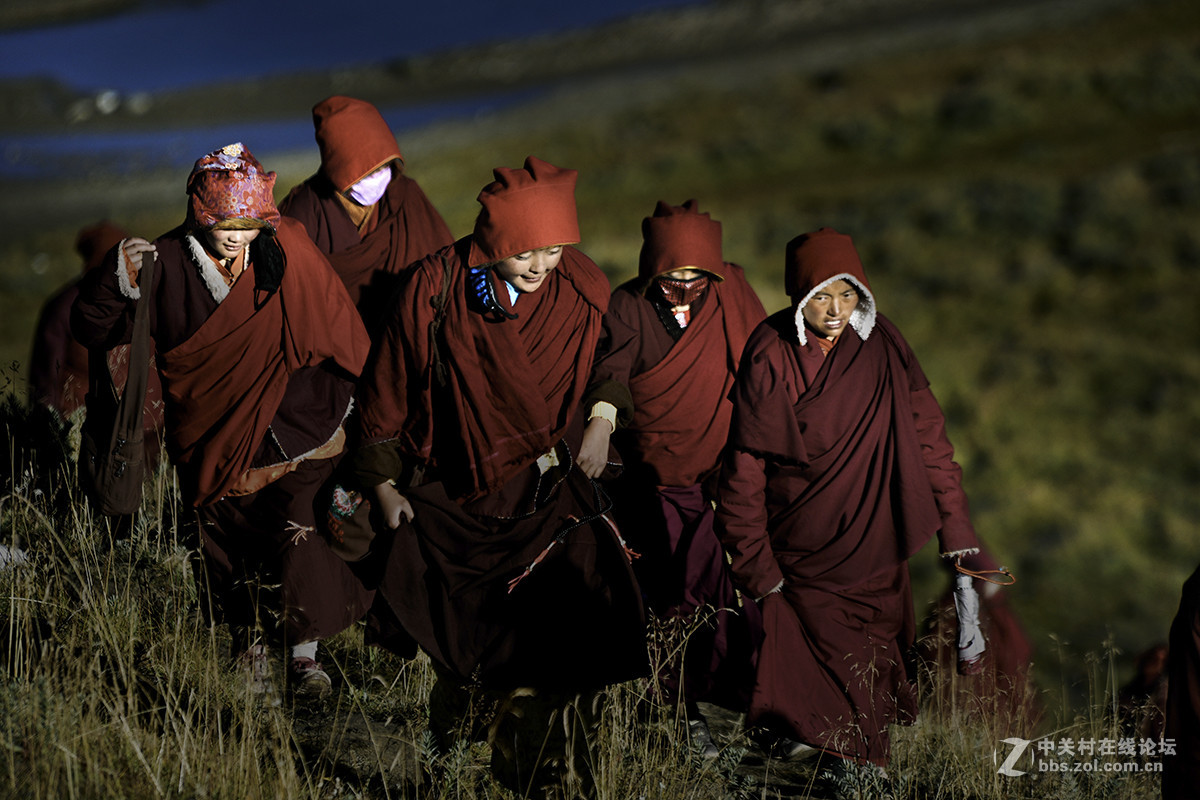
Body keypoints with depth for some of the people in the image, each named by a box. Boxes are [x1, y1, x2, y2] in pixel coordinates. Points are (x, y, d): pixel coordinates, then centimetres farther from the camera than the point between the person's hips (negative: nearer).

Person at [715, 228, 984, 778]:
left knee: (873, 645, 10)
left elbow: (924, 432, -3)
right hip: (800, 542, -2)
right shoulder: (770, 357, -13)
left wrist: (955, 525, -4)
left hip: (871, 542, 2)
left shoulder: (881, 346, -8)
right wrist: (753, 560, -8)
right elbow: (746, 463, -9)